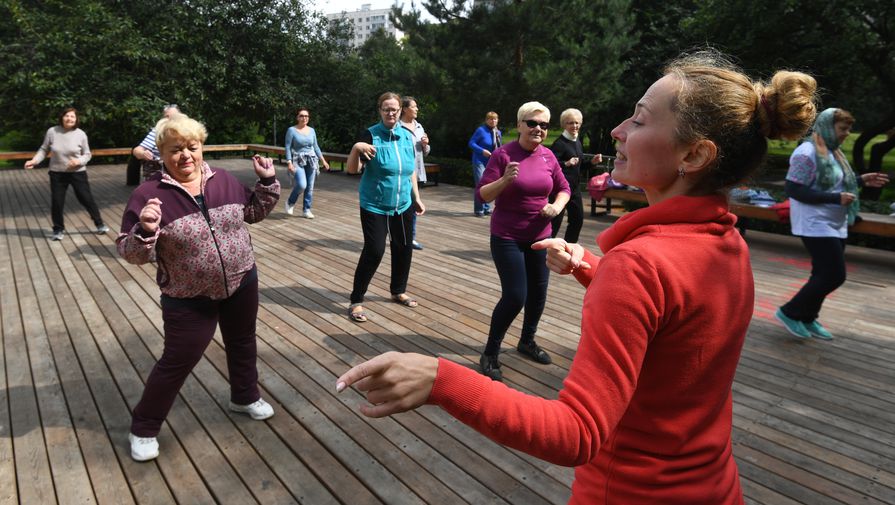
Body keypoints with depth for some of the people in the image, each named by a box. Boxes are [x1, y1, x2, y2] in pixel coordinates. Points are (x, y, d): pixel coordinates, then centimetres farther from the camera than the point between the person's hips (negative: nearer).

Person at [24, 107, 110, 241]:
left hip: (78, 173, -1)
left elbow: (87, 154, 0)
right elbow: (44, 150, 3)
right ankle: (58, 229, 22)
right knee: (56, 202, 6)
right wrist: (34, 161, -11)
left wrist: (79, 161, -20)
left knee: (87, 199, 4)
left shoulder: (81, 134, -9)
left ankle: (100, 224, 20)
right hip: (57, 173, 1)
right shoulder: (52, 132, -8)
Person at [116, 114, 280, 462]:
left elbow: (254, 212, 11)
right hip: (188, 299, -4)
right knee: (176, 363, 6)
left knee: (242, 343, 21)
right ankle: (143, 429, 28)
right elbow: (131, 253, -15)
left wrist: (268, 182, -3)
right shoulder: (149, 194, -16)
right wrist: (145, 231, -35)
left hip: (241, 284, 5)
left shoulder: (223, 180, -3)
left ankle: (245, 397, 47)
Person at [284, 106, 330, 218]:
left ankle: (306, 210, 16)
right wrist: (289, 163, -15)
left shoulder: (312, 130, 9)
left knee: (310, 187, 3)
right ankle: (290, 202, 7)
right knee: (302, 185, -21)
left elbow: (316, 146, 16)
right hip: (298, 161, -5)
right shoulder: (291, 130, -5)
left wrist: (323, 160, 11)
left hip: (311, 160, 5)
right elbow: (288, 148, -6)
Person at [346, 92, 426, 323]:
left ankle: (398, 291, 34)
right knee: (374, 251, -11)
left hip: (402, 205, 6)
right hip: (375, 206, -5)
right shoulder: (370, 135, -10)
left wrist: (416, 198, 14)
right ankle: (356, 301, 3)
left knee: (404, 248, 13)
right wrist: (356, 148, -32)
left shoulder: (407, 136, 5)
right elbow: (352, 169, -14)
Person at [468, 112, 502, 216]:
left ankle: (487, 209, 22)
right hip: (480, 161, -6)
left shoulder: (498, 132, 8)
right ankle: (478, 210, -4)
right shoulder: (481, 130, -11)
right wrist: (482, 151, -22)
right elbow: (471, 143, -11)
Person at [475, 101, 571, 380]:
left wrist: (557, 206, -7)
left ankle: (527, 341, 38)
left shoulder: (548, 156, 2)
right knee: (515, 296, -10)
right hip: (507, 237, -5)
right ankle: (490, 354, 8)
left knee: (538, 293, 13)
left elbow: (563, 188, 14)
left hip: (540, 236, 5)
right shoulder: (502, 154, -12)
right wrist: (505, 180, -31)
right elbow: (483, 195, -14)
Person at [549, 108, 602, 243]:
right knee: (556, 220, -6)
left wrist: (592, 162, 8)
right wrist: (566, 164, -35)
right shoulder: (559, 143, -13)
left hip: (575, 187, 9)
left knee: (578, 219, 13)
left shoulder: (577, 141, 13)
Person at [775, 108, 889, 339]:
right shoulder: (807, 153, -17)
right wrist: (835, 198, -24)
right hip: (816, 225, -10)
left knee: (825, 274, 13)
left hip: (834, 225, 10)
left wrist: (861, 180, 7)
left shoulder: (833, 152, 12)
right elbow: (792, 190, -23)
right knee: (834, 275, -9)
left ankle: (807, 318, 26)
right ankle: (790, 312, 4)